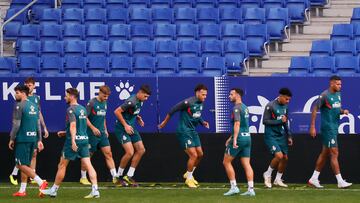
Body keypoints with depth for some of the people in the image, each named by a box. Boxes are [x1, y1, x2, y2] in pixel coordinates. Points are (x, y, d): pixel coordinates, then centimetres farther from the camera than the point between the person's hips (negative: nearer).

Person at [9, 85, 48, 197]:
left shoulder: (19, 106, -11)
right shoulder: (34, 106, 13)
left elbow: (16, 125, -15)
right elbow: (38, 125, 14)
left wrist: (12, 139, -7)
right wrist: (39, 140, 16)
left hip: (23, 138, -8)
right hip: (33, 138, 8)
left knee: (21, 165, -6)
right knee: (25, 165, 13)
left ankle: (41, 182, -18)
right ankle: (22, 190, 14)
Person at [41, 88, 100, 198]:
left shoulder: (71, 109, -11)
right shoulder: (83, 109, 15)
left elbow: (73, 125, -23)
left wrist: (73, 141, -30)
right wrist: (66, 132, 30)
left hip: (74, 141, -7)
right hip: (84, 139, 7)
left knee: (62, 165, 6)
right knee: (88, 165, -1)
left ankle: (54, 190, 15)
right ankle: (95, 190, -13)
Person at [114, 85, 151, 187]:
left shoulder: (140, 101, 5)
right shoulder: (131, 102, -24)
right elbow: (117, 111, -23)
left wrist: (138, 118, 5)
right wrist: (125, 125, -20)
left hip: (131, 128, 9)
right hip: (122, 128, -9)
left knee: (141, 150, 4)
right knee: (130, 152, -17)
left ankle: (129, 176, 10)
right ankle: (119, 176, 1)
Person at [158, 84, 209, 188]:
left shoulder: (201, 103, 4)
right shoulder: (188, 102, -21)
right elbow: (173, 110, -13)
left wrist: (203, 122, 0)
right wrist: (165, 122, -3)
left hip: (193, 131, 8)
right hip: (184, 131, -8)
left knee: (200, 154, 8)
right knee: (193, 155, -11)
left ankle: (189, 174, 28)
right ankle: (189, 179, 7)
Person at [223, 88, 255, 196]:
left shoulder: (237, 108, -12)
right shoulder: (245, 108, 17)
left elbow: (237, 124, -23)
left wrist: (235, 139, -29)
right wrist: (231, 138, 30)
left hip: (239, 138, -8)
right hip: (247, 137, 8)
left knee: (226, 162, 3)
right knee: (246, 164, 5)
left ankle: (234, 187, 0)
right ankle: (251, 189, -2)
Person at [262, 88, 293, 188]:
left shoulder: (285, 107, 10)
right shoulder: (270, 106, -12)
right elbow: (265, 121, -14)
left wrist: (289, 136, 16)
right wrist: (279, 121, -18)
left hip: (281, 135, 7)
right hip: (271, 136, -7)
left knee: (285, 157, 3)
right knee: (279, 155, -20)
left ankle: (278, 180, 19)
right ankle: (268, 174, 2)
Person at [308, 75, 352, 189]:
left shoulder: (338, 94, 12)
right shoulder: (324, 95, -13)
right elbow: (315, 110, -11)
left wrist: (343, 111, 0)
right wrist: (312, 127, -14)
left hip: (335, 127, 9)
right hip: (328, 127, -9)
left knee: (325, 153, 12)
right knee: (334, 153, -10)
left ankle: (313, 179, 19)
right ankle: (340, 181, -10)